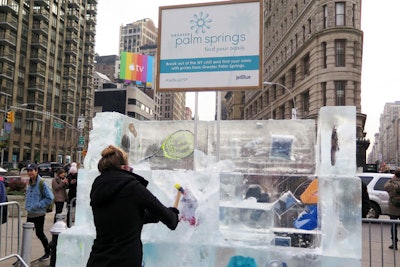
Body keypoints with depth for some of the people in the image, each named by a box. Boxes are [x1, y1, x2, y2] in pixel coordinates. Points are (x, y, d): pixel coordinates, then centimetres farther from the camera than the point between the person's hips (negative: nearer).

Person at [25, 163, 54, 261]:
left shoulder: (41, 183, -17)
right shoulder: (30, 183, 8)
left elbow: (50, 198, -18)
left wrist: (38, 205, -18)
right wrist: (27, 206, 12)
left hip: (39, 214, -7)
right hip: (30, 214, 7)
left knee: (39, 233, 3)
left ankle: (47, 252, 21)